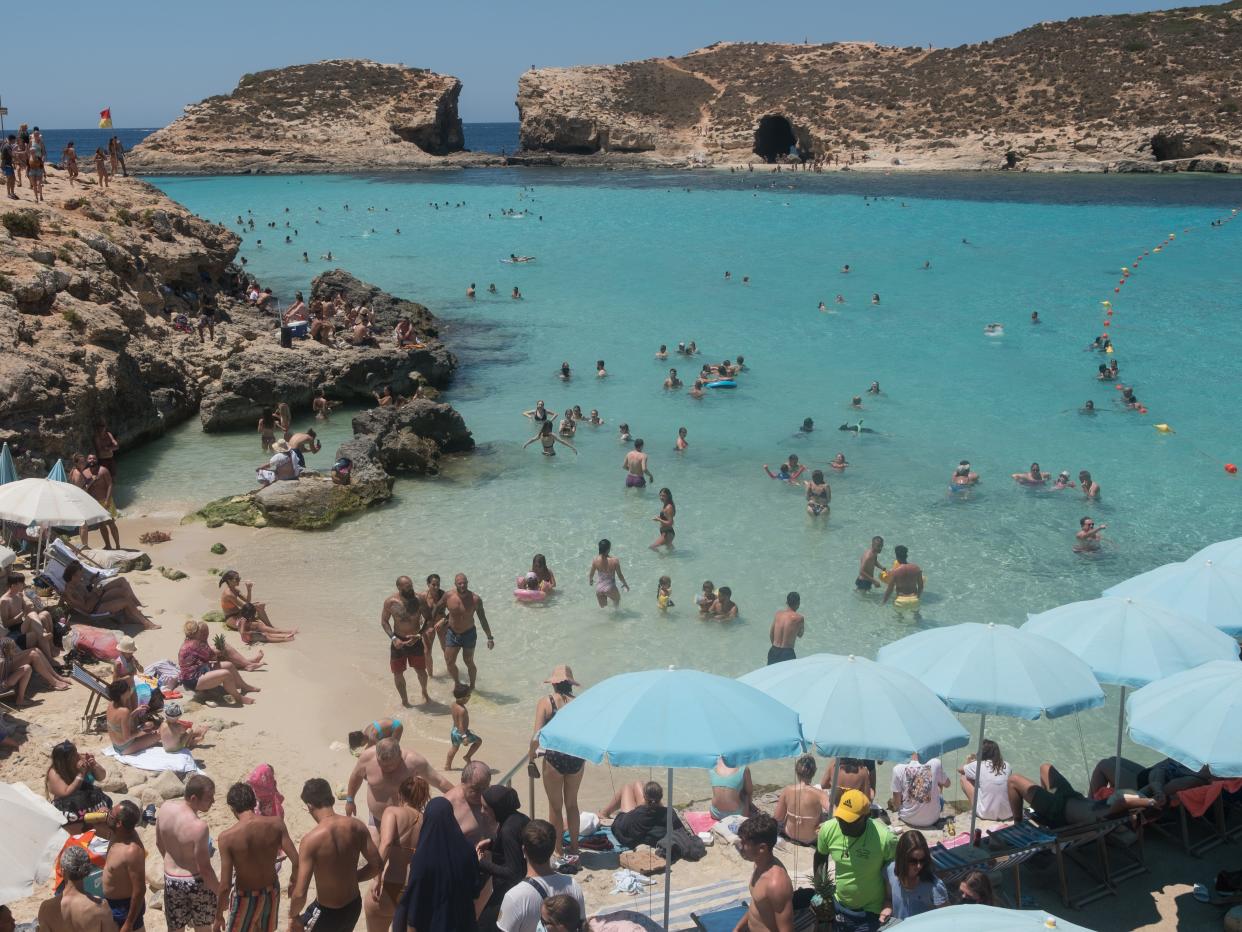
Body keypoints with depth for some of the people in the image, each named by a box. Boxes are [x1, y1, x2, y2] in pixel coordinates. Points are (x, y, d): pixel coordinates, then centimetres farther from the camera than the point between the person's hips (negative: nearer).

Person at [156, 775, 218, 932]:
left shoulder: (165, 807, -14)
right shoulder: (198, 826, -33)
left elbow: (159, 843, 4)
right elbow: (204, 869, -25)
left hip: (171, 879, 5)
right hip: (196, 882, -5)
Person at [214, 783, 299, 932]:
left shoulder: (227, 837, -23)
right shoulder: (276, 824, -16)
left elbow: (225, 886, -21)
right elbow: (296, 861, -15)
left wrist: (218, 916, -6)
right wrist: (294, 879, 7)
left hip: (246, 897, -3)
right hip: (271, 892, 3)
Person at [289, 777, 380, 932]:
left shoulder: (311, 839, -25)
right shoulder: (356, 826, -11)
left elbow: (300, 894, -25)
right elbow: (376, 865, -3)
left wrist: (293, 916, -6)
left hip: (328, 913, -5)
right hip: (354, 907, 5)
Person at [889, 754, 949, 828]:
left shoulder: (898, 769, -13)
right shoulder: (935, 763, -11)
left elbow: (896, 803, -8)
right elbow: (947, 784, 10)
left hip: (908, 819, 0)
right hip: (931, 820, 1)